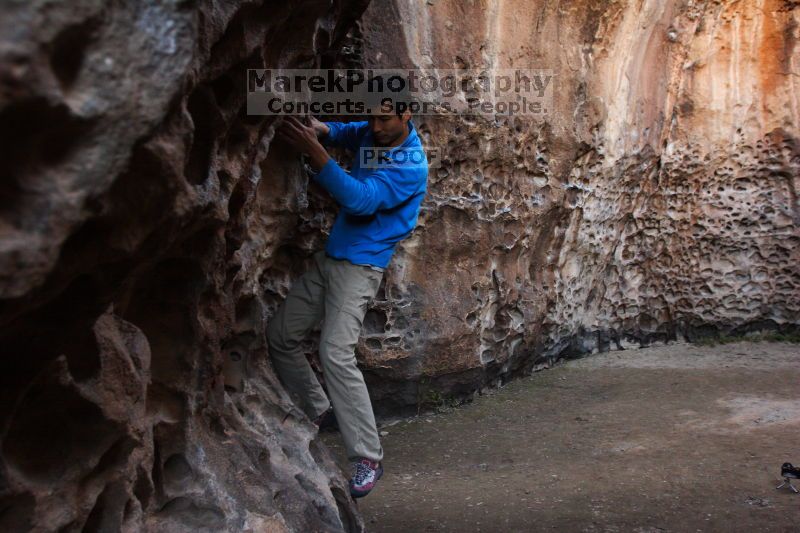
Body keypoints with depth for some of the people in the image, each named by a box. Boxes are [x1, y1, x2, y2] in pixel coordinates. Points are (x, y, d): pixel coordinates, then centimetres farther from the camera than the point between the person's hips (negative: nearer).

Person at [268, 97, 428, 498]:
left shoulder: (410, 166, -19)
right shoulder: (370, 134, 4)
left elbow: (360, 200, -29)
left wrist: (313, 151, -34)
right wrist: (318, 129, -16)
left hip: (360, 266, -8)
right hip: (328, 257, 8)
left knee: (336, 353, -23)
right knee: (278, 337, 10)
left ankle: (368, 457, -14)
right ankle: (316, 410, 28)